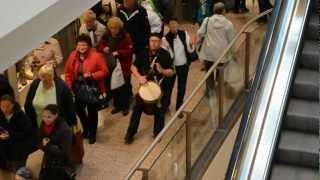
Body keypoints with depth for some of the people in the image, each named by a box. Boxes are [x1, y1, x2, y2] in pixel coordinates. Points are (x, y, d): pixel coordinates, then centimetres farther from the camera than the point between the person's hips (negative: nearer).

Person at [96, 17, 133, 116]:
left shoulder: (125, 36, -10)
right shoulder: (106, 36, 4)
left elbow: (129, 50, -16)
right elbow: (99, 46, 10)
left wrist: (118, 53, -28)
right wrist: (103, 48, -13)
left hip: (123, 66, -5)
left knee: (124, 87, 5)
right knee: (113, 86, 12)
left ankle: (125, 106, 20)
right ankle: (117, 105, 29)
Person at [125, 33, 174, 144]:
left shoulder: (165, 54, -13)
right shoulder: (143, 53, -5)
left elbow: (171, 72, -13)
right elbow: (133, 67, 1)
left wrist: (162, 71, -33)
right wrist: (139, 77, -17)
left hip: (161, 86, -2)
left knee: (159, 111, 7)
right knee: (137, 108, 4)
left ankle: (158, 133, 27)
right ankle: (130, 133, 16)